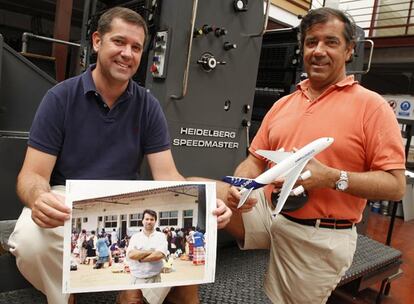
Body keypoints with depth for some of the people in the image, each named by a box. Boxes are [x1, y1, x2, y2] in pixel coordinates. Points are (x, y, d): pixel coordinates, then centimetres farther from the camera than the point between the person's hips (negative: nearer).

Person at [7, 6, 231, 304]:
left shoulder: (148, 106, -2)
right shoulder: (61, 97, -7)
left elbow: (167, 175, -7)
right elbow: (32, 175, -10)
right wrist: (40, 200, -37)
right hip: (67, 201, -1)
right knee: (31, 241, -33)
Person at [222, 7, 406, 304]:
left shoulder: (371, 105, -6)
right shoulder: (282, 104, 11)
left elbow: (395, 185, -9)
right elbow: (255, 160, 11)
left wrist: (332, 177, -23)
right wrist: (239, 187, -11)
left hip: (320, 238, -4)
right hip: (265, 210, 5)